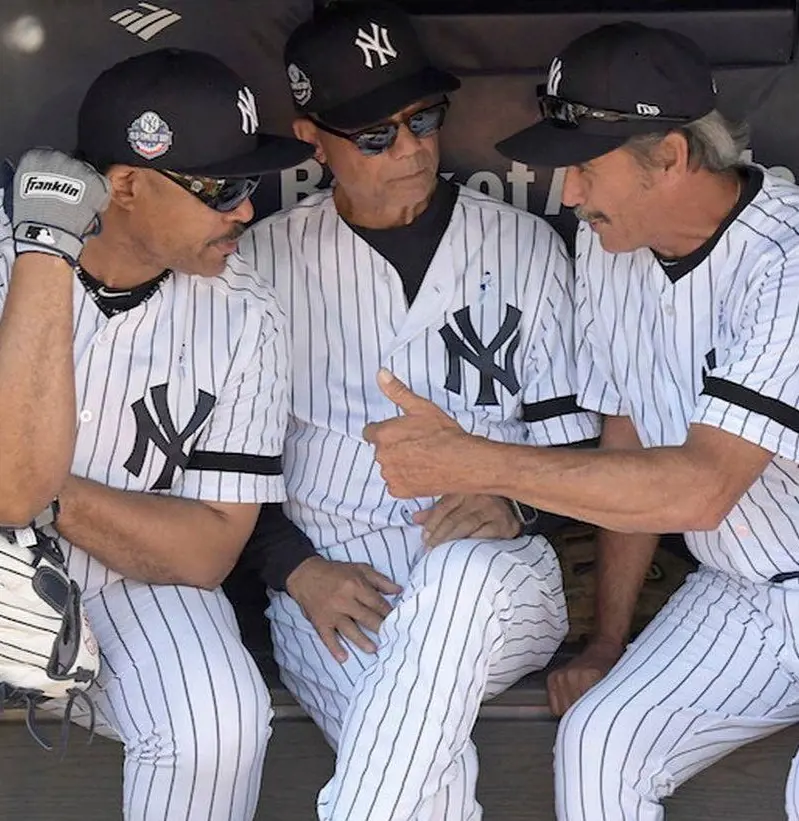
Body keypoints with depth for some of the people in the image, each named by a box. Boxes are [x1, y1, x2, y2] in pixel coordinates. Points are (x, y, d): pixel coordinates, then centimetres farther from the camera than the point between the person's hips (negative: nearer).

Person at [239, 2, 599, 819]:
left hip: (497, 593, 0)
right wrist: (299, 573, -8)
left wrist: (514, 506, -14)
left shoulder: (527, 247, 8)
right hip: (326, 592, 0)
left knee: (462, 572, -38)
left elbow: (573, 443, 8)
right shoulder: (266, 256, 8)